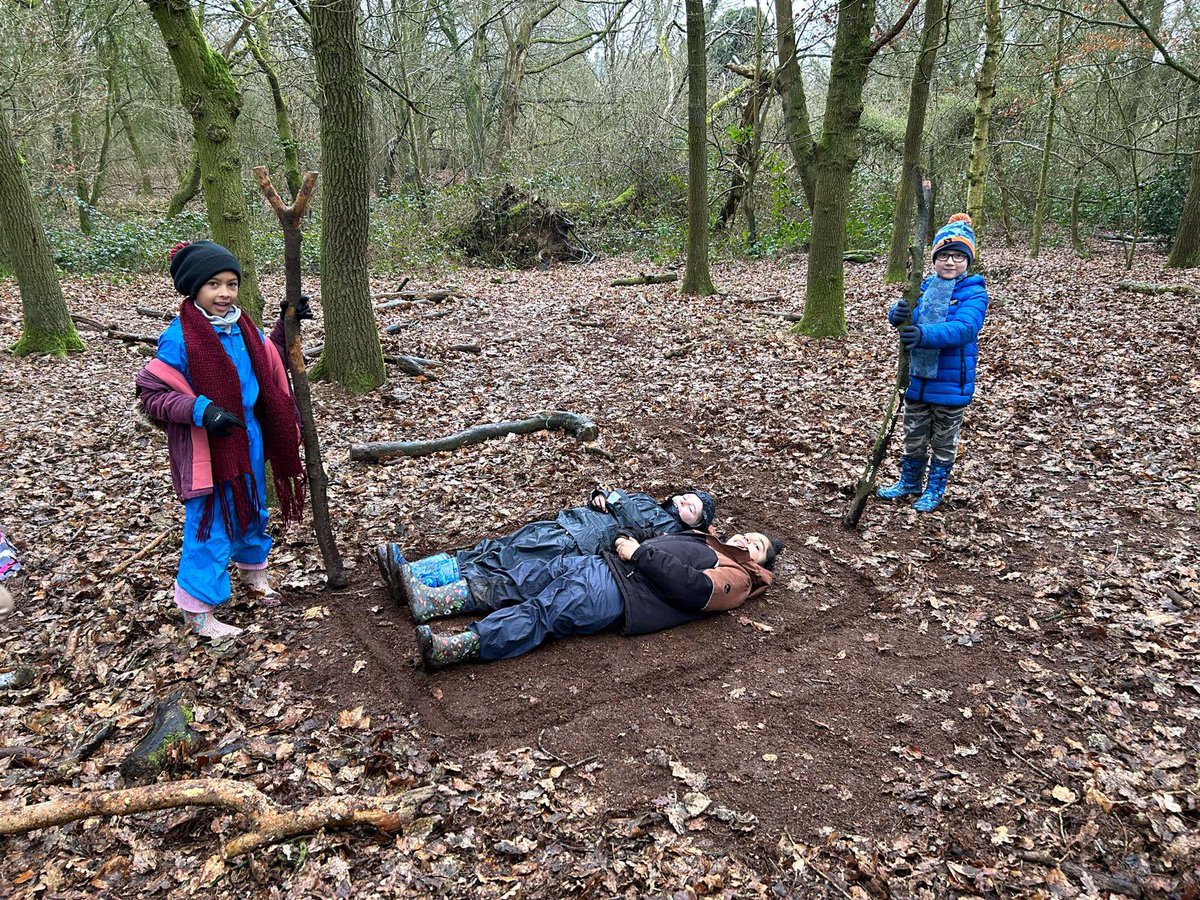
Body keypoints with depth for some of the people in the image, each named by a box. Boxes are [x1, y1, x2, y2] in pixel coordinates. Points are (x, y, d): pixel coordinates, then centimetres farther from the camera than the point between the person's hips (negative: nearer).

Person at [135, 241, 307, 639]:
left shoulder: (243, 327, 1)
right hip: (205, 448, -7)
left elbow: (269, 363, 19)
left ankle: (253, 570, 48)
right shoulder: (180, 337, -18)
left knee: (253, 512, 23)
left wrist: (286, 326, 9)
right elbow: (151, 393, -17)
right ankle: (197, 610, 15)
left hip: (249, 438, 7)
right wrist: (201, 410, -29)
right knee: (209, 525, 1)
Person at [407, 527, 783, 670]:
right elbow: (646, 536, 31)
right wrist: (626, 538, 8)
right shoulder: (700, 540, 33)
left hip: (619, 592, -7)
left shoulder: (735, 575, 7)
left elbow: (690, 586, -12)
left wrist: (639, 553, -10)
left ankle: (462, 645, -39)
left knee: (540, 614, -26)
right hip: (602, 563, 7)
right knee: (525, 574, -8)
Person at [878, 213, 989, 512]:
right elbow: (902, 317, -7)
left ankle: (935, 489, 31)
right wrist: (898, 314, -33)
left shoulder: (974, 293, -14)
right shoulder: (924, 287, 2)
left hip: (951, 383, -4)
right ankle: (910, 482, 38)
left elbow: (963, 328, -30)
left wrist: (924, 335, -45)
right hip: (917, 377, 4)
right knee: (914, 438, 19)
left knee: (943, 442, 14)